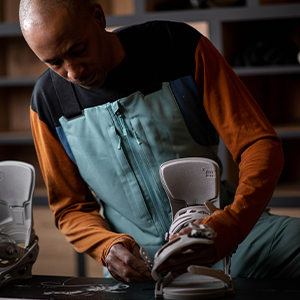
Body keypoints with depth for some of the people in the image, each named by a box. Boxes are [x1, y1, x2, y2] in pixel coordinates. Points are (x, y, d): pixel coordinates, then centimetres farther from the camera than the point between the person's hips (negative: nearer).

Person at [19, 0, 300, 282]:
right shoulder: (48, 102, -2)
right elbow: (71, 209, 7)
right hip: (138, 262, 2)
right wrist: (107, 247, -18)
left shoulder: (180, 46, -8)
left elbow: (260, 144, -10)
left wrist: (228, 227, -30)